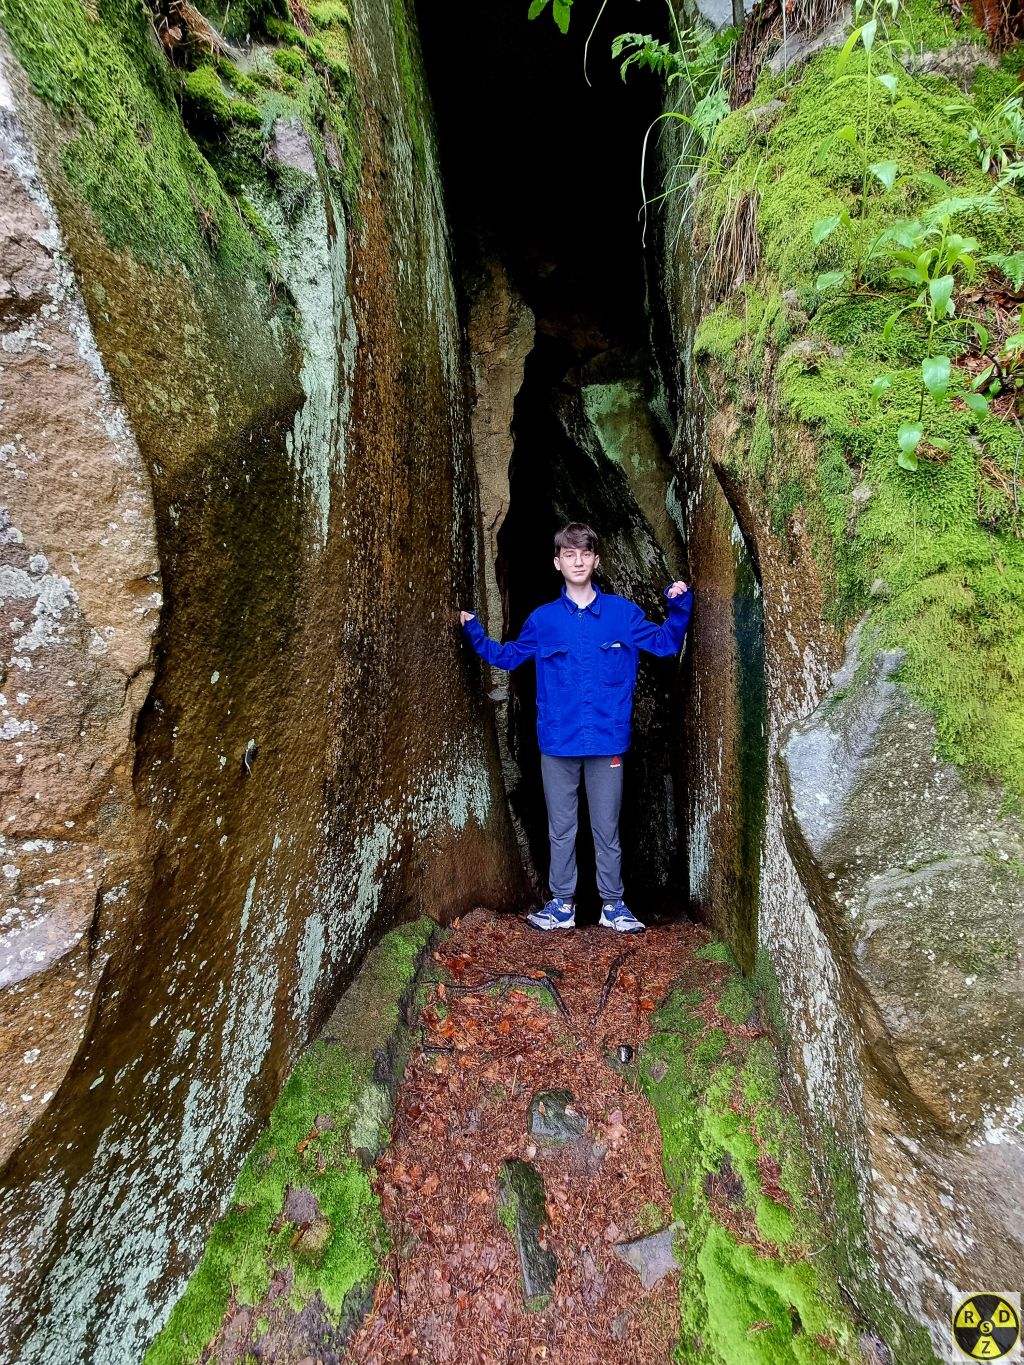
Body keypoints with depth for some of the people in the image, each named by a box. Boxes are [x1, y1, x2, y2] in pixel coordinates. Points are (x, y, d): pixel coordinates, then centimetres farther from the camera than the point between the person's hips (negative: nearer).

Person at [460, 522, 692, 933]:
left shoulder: (623, 612, 2)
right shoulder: (543, 619, 4)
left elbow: (666, 643, 9)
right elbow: (506, 656, 17)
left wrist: (679, 606, -5)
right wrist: (474, 632, 7)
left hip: (607, 741, -1)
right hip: (558, 742, 1)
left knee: (607, 829, 9)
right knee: (561, 829, 11)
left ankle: (613, 905, 24)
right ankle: (562, 904, 24)